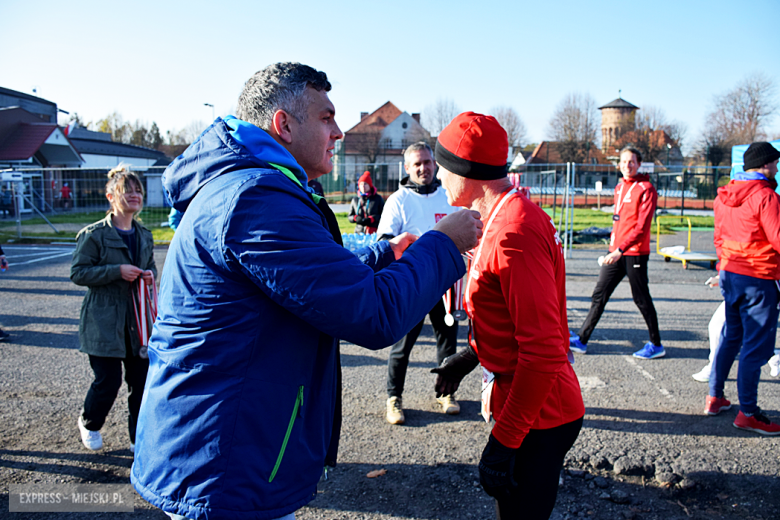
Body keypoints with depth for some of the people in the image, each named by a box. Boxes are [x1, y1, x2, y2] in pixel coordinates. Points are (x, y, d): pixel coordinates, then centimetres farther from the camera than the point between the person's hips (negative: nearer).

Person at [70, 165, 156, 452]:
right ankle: (89, 423, 32)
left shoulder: (144, 235, 11)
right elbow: (78, 273, -9)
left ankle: (138, 438, 22)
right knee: (108, 381, 0)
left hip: (137, 320, 5)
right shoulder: (94, 234, -7)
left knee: (141, 380, 6)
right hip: (104, 322, -5)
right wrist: (117, 271, -20)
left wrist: (150, 275, -1)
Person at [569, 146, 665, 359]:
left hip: (635, 253, -7)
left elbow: (642, 226, -17)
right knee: (599, 295, 6)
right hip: (616, 252, 7)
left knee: (641, 299, 3)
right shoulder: (619, 188, 14)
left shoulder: (646, 189, -9)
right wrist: (613, 246, 14)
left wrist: (621, 250, -25)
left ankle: (656, 345, 19)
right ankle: (581, 340, 10)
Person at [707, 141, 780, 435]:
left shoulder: (724, 195, 8)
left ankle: (714, 397, 25)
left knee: (731, 337, 19)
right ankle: (747, 413, 6)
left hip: (729, 274, 8)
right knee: (756, 347, -1)